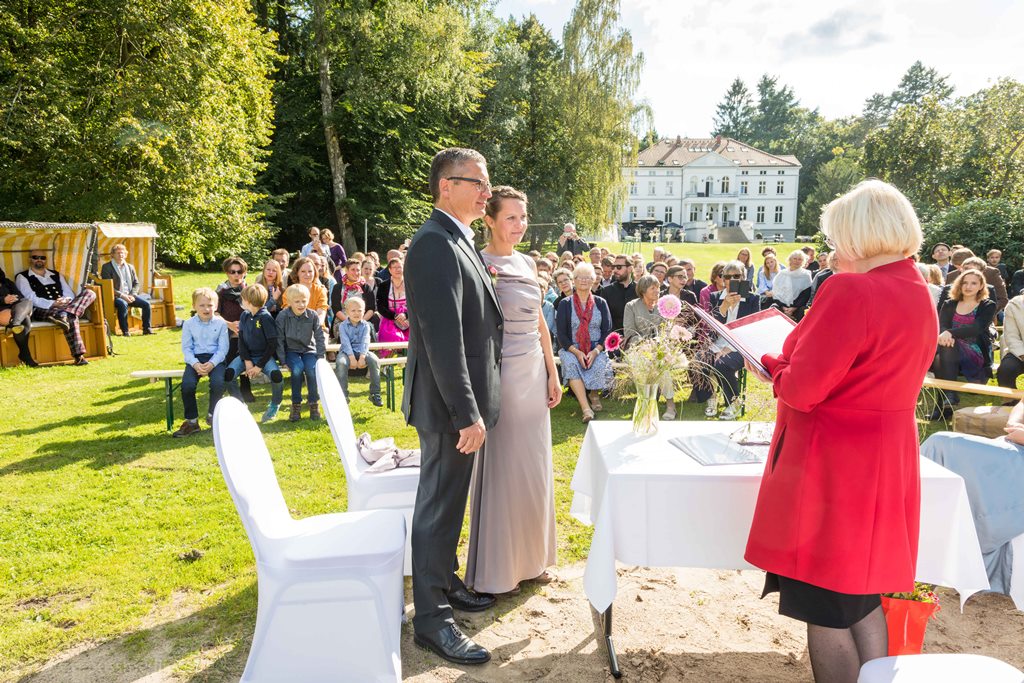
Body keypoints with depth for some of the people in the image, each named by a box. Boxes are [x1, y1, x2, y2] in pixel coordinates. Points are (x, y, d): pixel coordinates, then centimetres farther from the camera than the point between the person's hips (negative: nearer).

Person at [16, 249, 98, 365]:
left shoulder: (56, 275, 29)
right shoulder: (22, 277, 14)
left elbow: (70, 294, 18)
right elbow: (30, 298, -3)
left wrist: (66, 301, -8)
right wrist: (52, 304, -18)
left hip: (64, 307, 5)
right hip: (41, 310, -5)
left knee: (89, 293, -20)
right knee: (71, 318, -38)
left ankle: (64, 315, -44)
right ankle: (78, 356, -47)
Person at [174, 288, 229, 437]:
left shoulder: (220, 323, 1)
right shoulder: (189, 324, 4)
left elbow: (223, 348, -2)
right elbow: (186, 348, 1)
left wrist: (211, 364, -17)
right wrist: (195, 364, -16)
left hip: (215, 359, -1)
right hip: (195, 359, 1)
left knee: (218, 383, -29)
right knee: (187, 385, -25)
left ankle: (212, 414, 1)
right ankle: (192, 421, -6)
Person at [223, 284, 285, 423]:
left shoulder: (265, 317, -13)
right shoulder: (245, 315, 5)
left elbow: (272, 344, -14)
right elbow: (241, 340, 5)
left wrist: (259, 366, -17)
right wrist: (247, 361, -10)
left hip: (264, 355, -5)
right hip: (246, 355, 5)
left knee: (276, 375, -33)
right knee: (227, 374, -20)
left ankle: (275, 405, -3)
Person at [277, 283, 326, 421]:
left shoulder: (313, 315, -7)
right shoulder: (282, 316, -10)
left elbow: (319, 337, 0)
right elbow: (279, 339, -6)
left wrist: (320, 357, -5)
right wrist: (283, 360, -9)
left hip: (309, 350, 1)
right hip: (291, 351, -1)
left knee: (312, 369, -27)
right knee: (297, 369, -30)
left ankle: (314, 402, -8)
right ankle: (296, 404, -15)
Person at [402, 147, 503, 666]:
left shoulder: (457, 241, 13)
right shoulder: (436, 243, -19)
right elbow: (442, 338, -25)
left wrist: (474, 406, 16)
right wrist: (467, 413, -23)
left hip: (464, 399, 10)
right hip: (448, 403, -10)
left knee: (449, 502, 21)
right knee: (440, 506, 1)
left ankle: (444, 583, 38)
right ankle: (431, 619, 15)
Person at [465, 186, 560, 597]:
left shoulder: (527, 263, 10)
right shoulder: (479, 264, -9)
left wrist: (552, 373, 12)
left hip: (534, 374, 7)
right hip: (499, 375, -7)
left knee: (535, 467, 14)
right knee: (500, 468, 3)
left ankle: (530, 557, 31)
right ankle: (496, 569, 20)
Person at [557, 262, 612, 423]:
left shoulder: (601, 303, 10)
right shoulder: (565, 304, 7)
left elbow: (607, 331, 4)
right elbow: (561, 334, 0)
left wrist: (596, 351, -14)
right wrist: (577, 352, -16)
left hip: (596, 348, 1)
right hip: (571, 349, 0)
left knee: (600, 365, -32)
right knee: (570, 364, -34)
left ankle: (595, 395, -1)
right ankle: (585, 408, -39)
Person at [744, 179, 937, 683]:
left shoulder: (851, 290, -21)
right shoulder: (921, 295, 8)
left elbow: (803, 389, -22)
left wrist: (771, 368, -2)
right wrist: (793, 366, 14)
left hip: (832, 470, -9)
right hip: (886, 465, 9)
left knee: (825, 610, 5)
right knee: (864, 601, 21)